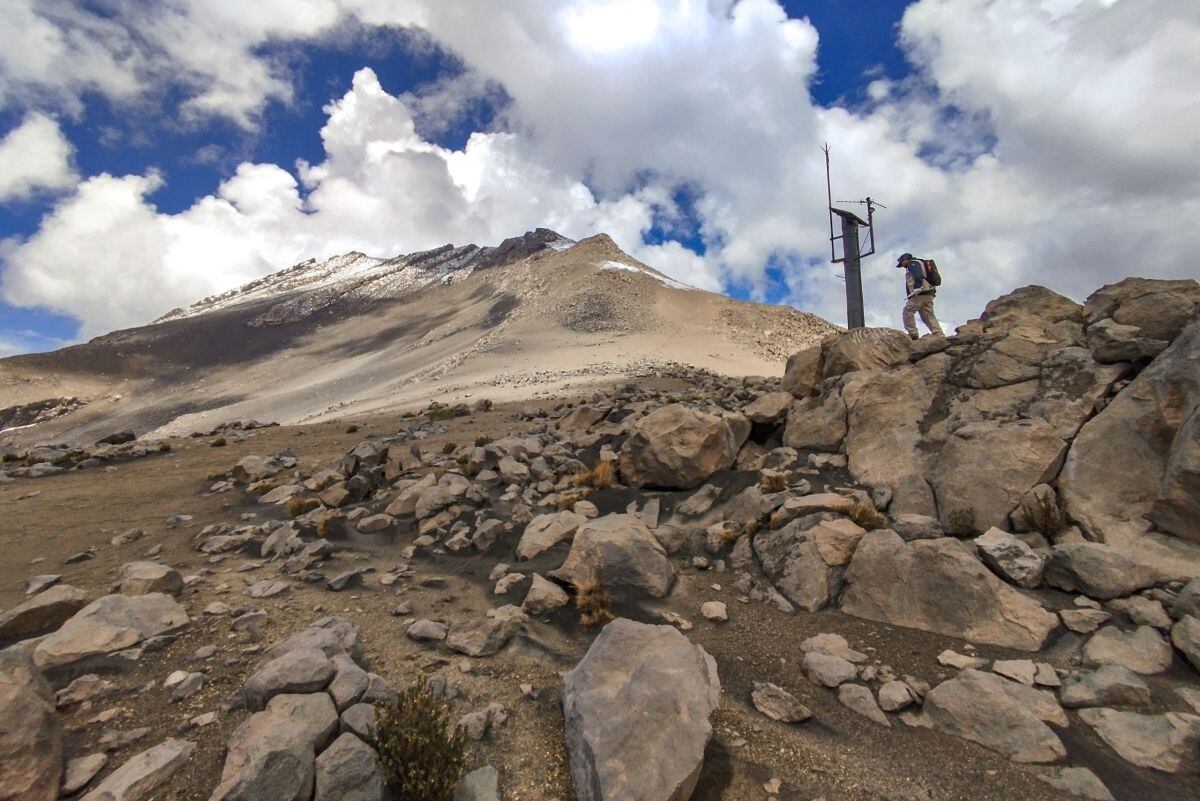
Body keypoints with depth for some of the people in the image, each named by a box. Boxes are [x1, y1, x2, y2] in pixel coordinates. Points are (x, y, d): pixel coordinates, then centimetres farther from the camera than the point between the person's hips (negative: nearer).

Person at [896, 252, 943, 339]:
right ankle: (939, 335, -3)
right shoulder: (919, 264, 34)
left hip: (920, 293, -10)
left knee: (908, 312, -9)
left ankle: (912, 333, -15)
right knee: (929, 316, 5)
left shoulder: (912, 263, 3)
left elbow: (918, 276, -16)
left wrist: (917, 288, -29)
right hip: (928, 294, 10)